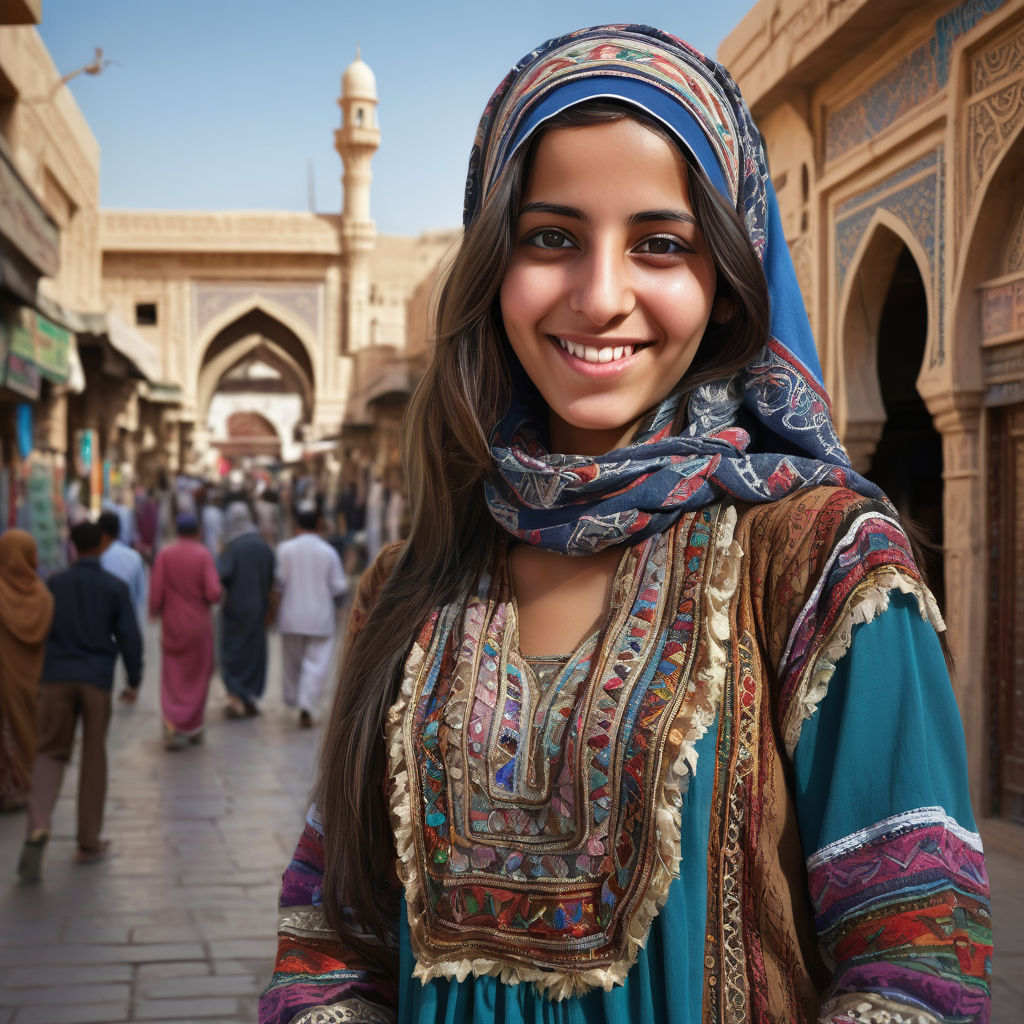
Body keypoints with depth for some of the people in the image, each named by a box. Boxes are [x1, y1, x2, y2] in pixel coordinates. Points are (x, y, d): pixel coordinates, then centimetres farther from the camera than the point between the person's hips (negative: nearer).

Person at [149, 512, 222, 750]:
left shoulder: (164, 554, -7)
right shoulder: (203, 555, -10)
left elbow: (156, 590, -8)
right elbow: (214, 592, -17)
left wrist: (154, 612, 9)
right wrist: (208, 598, 6)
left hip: (172, 624, 1)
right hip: (198, 624, -1)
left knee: (173, 678, 7)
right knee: (197, 676, 14)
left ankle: (171, 724, -11)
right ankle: (192, 728, 21)